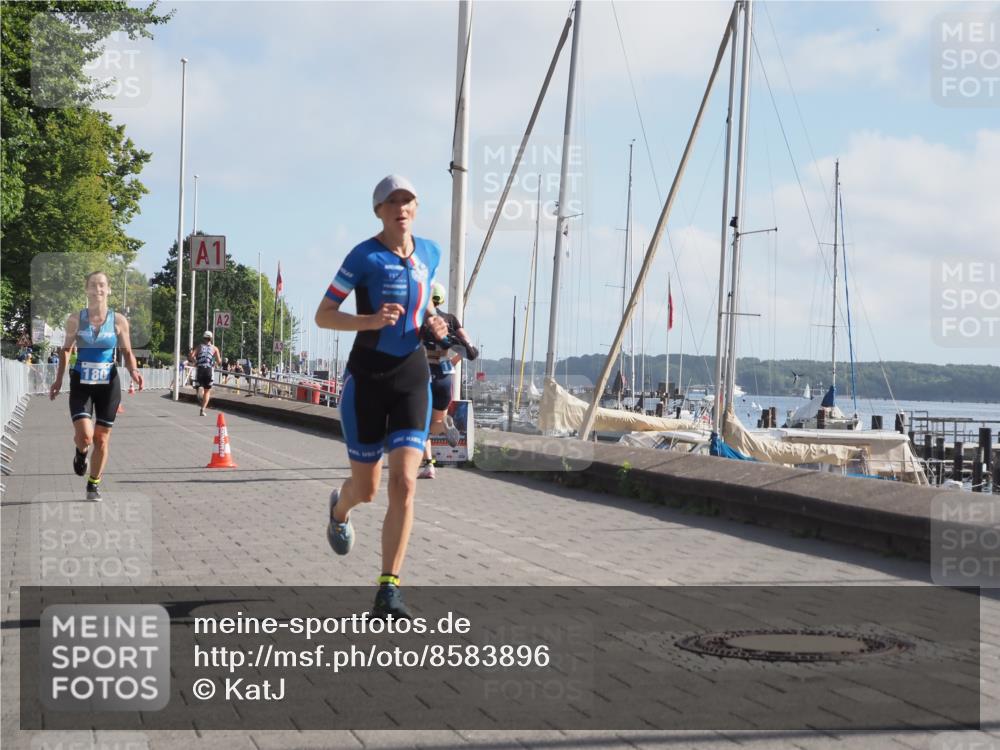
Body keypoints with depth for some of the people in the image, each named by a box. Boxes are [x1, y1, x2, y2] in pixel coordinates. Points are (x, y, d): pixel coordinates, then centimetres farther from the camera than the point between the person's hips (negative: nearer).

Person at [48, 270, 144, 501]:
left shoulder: (118, 321, -1)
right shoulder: (75, 319, -1)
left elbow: (127, 353, 4)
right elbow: (66, 350, 11)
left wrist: (133, 371, -16)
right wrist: (59, 379, 6)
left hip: (108, 385, 1)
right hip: (81, 384, -1)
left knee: (101, 439, 5)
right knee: (85, 436, -16)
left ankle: (94, 484, 24)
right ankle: (81, 452, 21)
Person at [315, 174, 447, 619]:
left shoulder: (429, 253, 7)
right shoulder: (364, 256, -7)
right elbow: (322, 316, -7)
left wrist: (433, 326, 3)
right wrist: (370, 321, -24)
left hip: (413, 377, 3)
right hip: (367, 377, -3)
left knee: (404, 484, -13)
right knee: (366, 489, 8)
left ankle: (388, 590, -9)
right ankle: (340, 509, 48)